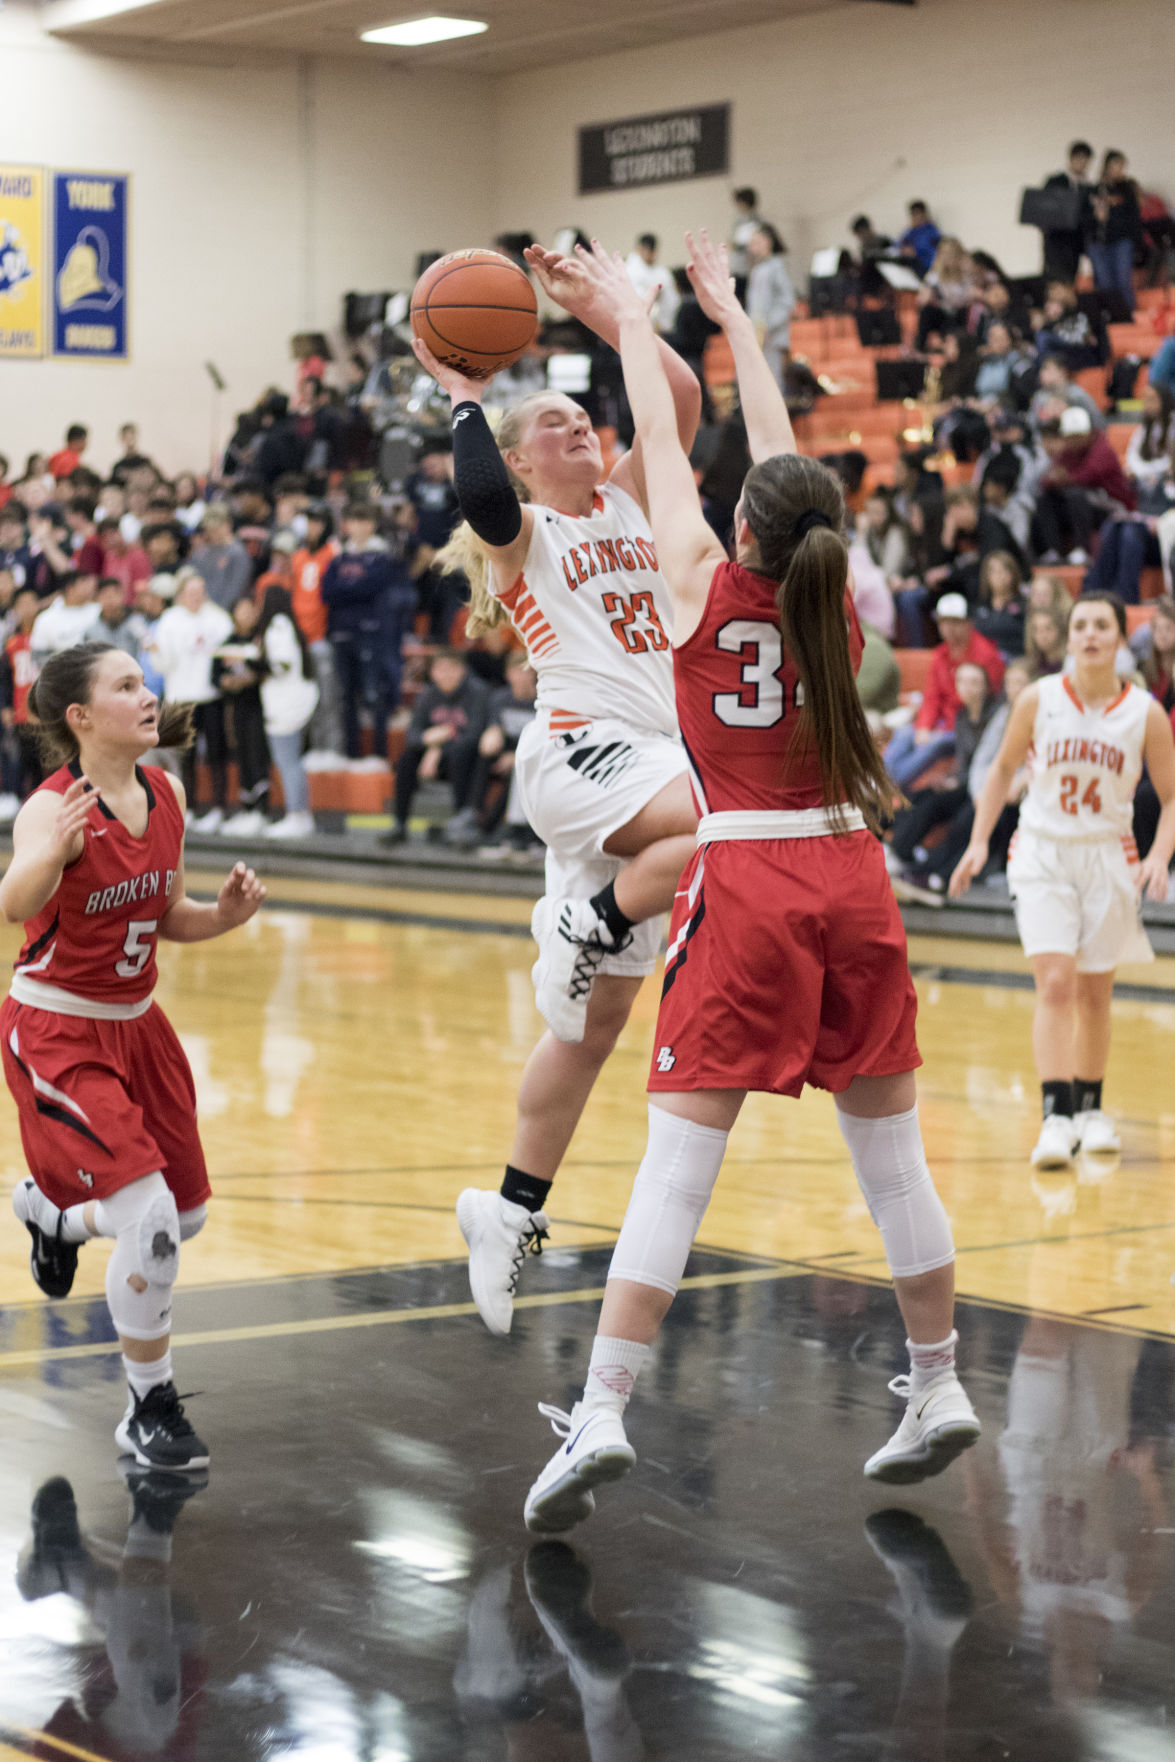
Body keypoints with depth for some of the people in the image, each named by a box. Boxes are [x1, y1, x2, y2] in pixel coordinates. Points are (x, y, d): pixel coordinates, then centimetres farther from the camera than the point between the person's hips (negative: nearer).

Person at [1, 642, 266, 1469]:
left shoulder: (166, 793, -2)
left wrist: (223, 916, -9)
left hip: (135, 1024, 7)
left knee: (188, 1214, 15)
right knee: (151, 1221, -17)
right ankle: (151, 1410, 2)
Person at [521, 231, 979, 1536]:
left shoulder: (704, 587, -3)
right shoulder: (834, 602, 6)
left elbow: (660, 442, 11)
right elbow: (783, 455, 19)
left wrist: (633, 320, 25)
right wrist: (730, 316, 31)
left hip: (745, 882, -4)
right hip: (851, 878, 4)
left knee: (678, 1156, -7)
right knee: (891, 1156, 12)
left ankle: (601, 1414, -12)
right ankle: (937, 1389, 23)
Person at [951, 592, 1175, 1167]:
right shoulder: (1038, 700, -6)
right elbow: (1003, 769, 8)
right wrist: (979, 842, 1)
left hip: (1108, 857, 1)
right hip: (1043, 854, -1)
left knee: (1095, 993, 11)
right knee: (1054, 985, -14)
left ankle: (1090, 1108, 28)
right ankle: (1056, 1118, -17)